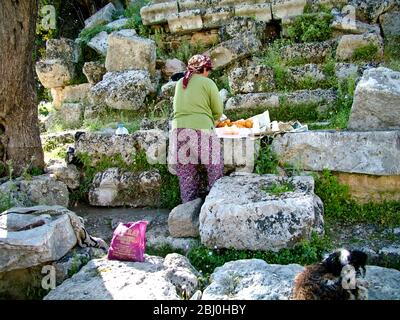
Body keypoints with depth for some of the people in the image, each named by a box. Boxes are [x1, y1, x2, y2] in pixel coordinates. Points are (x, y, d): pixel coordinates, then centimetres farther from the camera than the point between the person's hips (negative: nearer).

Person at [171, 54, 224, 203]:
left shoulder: (180, 83, 14)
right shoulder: (207, 83, 0)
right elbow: (218, 111, 3)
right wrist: (211, 120, 25)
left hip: (179, 128, 5)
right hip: (201, 129, -5)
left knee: (186, 171, 10)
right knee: (214, 167, 7)